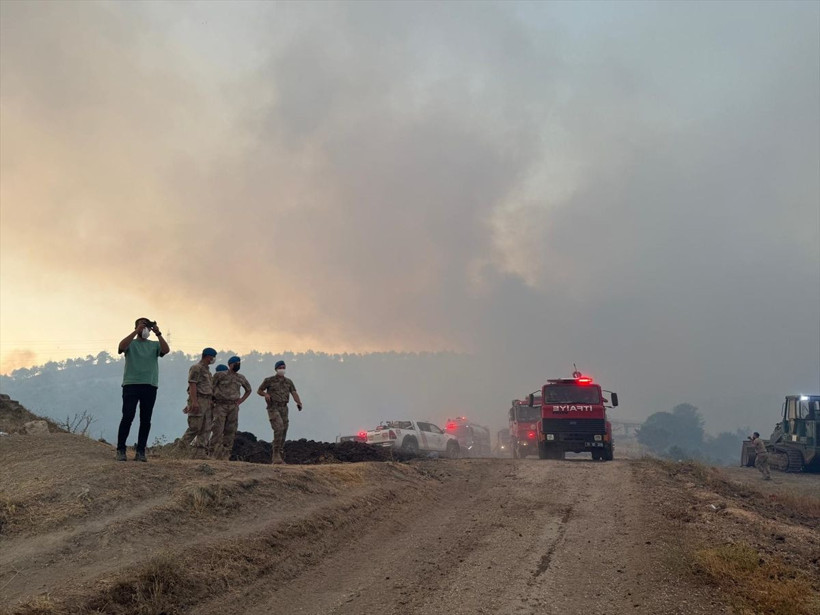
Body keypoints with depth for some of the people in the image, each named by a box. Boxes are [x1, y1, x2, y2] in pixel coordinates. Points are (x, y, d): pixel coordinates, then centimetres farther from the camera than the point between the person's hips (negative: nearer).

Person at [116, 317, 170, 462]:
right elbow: (121, 347, -14)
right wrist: (136, 332, -15)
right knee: (127, 417, -8)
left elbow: (166, 350, -4)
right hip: (131, 385, -3)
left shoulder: (155, 345, 16)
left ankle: (141, 452, 6)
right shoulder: (131, 343, 10)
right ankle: (120, 450, -2)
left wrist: (158, 334, -11)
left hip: (150, 386, 3)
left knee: (146, 420, 2)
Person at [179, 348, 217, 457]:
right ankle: (181, 448, -2)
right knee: (195, 427, -11)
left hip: (207, 401, 9)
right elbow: (192, 385, -15)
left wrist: (212, 402, 19)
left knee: (205, 429, 4)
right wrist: (194, 402, -23)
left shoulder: (207, 369, 21)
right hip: (198, 400, -9)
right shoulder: (196, 368, -7)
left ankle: (200, 453, 4)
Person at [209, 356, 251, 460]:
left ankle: (225, 455, 7)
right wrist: (211, 400, -4)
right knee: (218, 430, -11)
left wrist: (241, 400, 14)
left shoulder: (241, 378, 13)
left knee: (230, 432, 3)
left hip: (234, 407, 5)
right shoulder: (220, 374, -1)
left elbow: (248, 390, 27)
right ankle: (213, 454, -9)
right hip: (220, 405, -5)